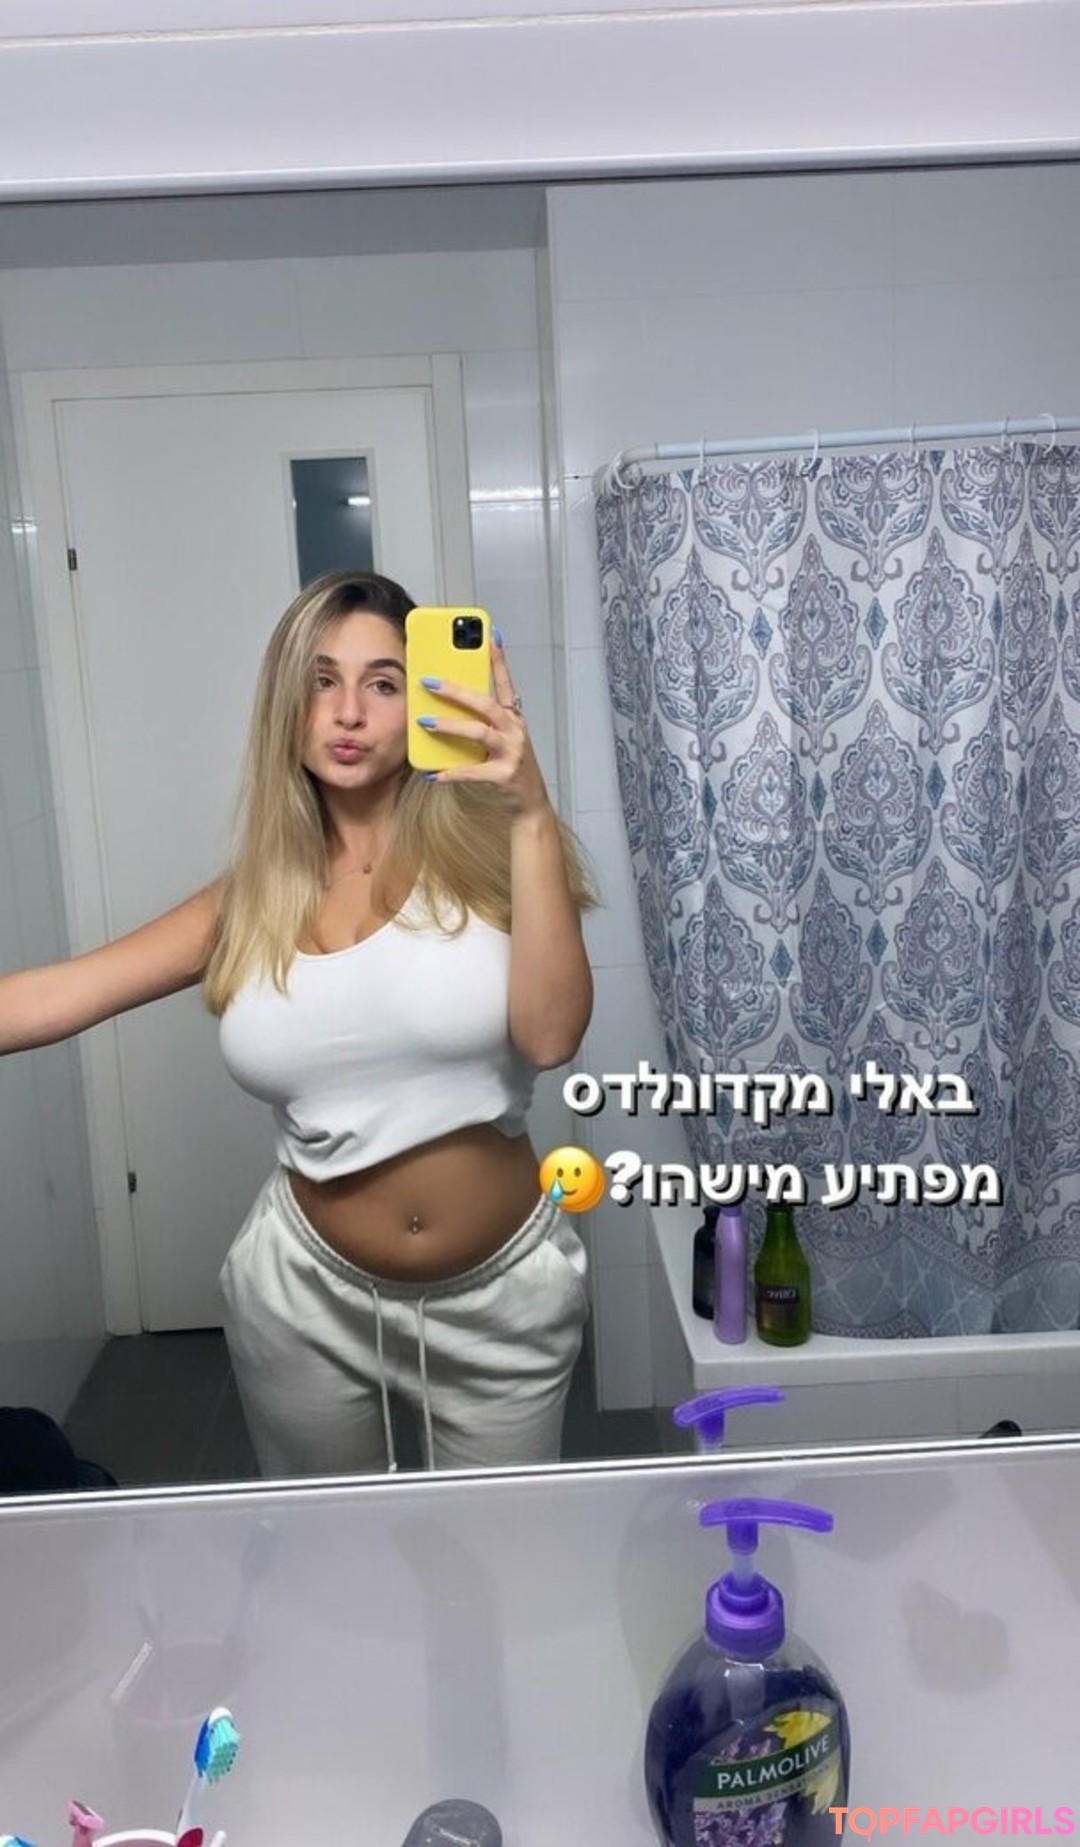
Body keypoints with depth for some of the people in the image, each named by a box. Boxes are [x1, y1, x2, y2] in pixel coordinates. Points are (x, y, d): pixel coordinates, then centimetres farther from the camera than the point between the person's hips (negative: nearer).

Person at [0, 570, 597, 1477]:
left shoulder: (483, 847, -10)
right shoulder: (256, 895, -2)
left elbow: (551, 1035, -24)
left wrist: (532, 814, -28)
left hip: (503, 1296, -2)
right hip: (310, 1297, 2)